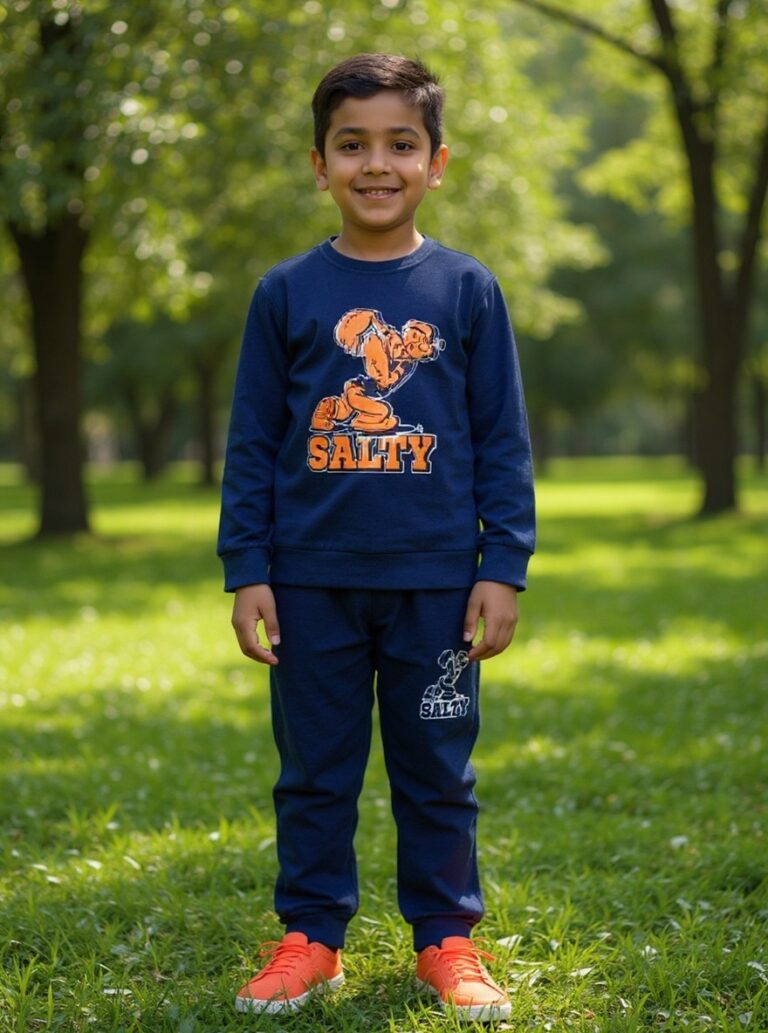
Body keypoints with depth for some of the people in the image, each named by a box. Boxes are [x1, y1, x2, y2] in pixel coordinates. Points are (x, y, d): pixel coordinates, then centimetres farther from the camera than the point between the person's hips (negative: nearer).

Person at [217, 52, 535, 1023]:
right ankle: (309, 938, 21)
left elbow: (502, 440, 3)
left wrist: (503, 568, -1)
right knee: (314, 771, 9)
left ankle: (446, 941, 21)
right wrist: (246, 570, 0)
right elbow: (251, 442, 4)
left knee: (437, 771, 8)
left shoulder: (467, 290, 1)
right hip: (313, 581, 1)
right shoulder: (285, 294, 2)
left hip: (435, 581, 0)